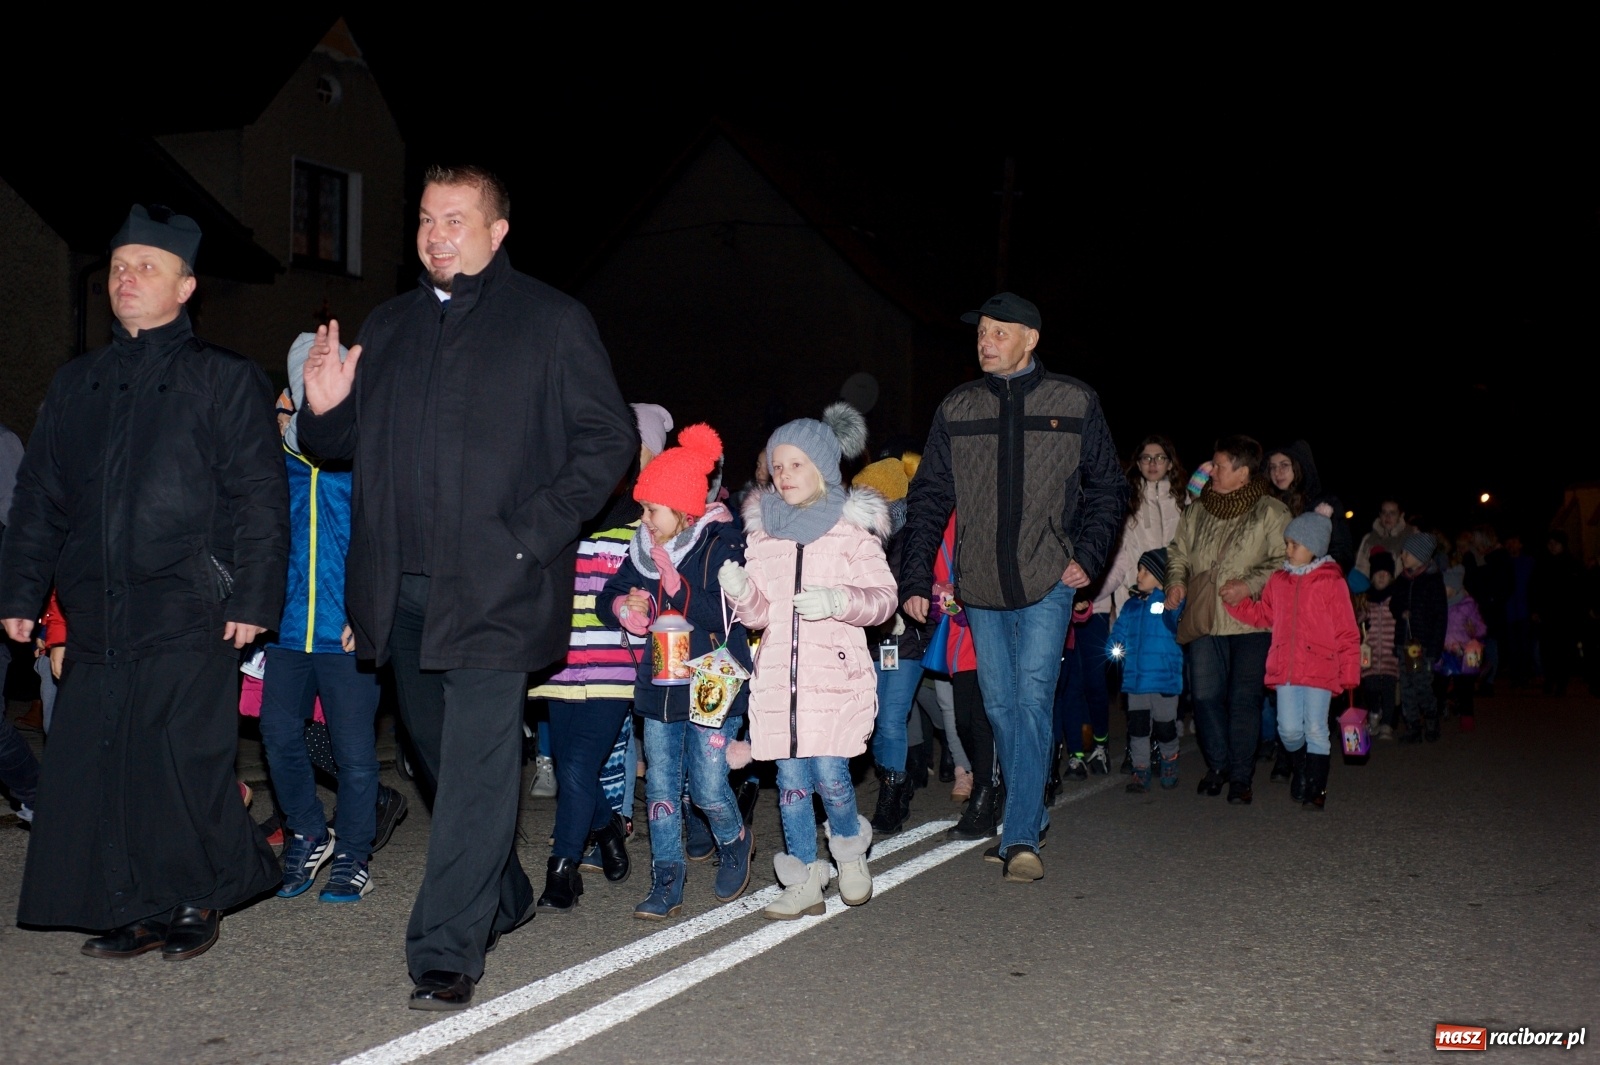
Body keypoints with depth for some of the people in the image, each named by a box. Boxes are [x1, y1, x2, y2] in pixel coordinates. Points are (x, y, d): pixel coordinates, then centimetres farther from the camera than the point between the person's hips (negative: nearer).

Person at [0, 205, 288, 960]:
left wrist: (252, 598, -10)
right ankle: (137, 911, 17)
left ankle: (195, 902, 15)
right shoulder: (76, 385, 16)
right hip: (98, 615, 5)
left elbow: (261, 498, -4)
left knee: (184, 767, -3)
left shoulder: (225, 381, 1)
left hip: (189, 617, -5)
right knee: (100, 767, 5)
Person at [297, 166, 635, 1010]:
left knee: (476, 767, -8)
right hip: (402, 587, 6)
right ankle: (502, 899, 36)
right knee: (442, 753, 17)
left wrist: (533, 531, -12)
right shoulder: (388, 328, 17)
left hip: (493, 585, -6)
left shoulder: (552, 322, 1)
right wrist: (326, 410, -1)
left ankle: (447, 952, -2)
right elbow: (351, 445, 23)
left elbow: (608, 440, -3)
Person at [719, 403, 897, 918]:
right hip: (777, 673, 4)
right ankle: (803, 882, 16)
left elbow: (883, 596, -3)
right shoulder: (762, 530, 12)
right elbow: (758, 612, 13)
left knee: (829, 774, -10)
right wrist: (741, 591, -10)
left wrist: (838, 601, -21)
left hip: (836, 670, -3)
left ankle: (851, 853, 19)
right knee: (790, 781, 4)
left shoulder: (853, 528, 2)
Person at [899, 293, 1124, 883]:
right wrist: (916, 580, 0)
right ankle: (1030, 815, 25)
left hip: (1048, 580, -3)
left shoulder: (1074, 402, 1)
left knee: (1032, 697, -11)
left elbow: (1106, 486, 8)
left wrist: (1088, 556, -5)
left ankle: (1020, 837, -7)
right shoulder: (957, 409, 6)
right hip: (980, 585, 3)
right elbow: (929, 497, 7)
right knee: (1001, 706, 9)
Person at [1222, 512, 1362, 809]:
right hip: (1285, 669, 4)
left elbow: (1348, 633, -2)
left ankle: (1316, 789, 12)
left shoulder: (1332, 583, -3)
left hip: (1319, 670, -4)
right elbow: (1262, 615, 20)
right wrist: (1239, 601, 2)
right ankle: (1301, 771, 29)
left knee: (1315, 730, 1)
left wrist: (1348, 675, -3)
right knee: (1289, 729, 2)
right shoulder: (1278, 581, 11)